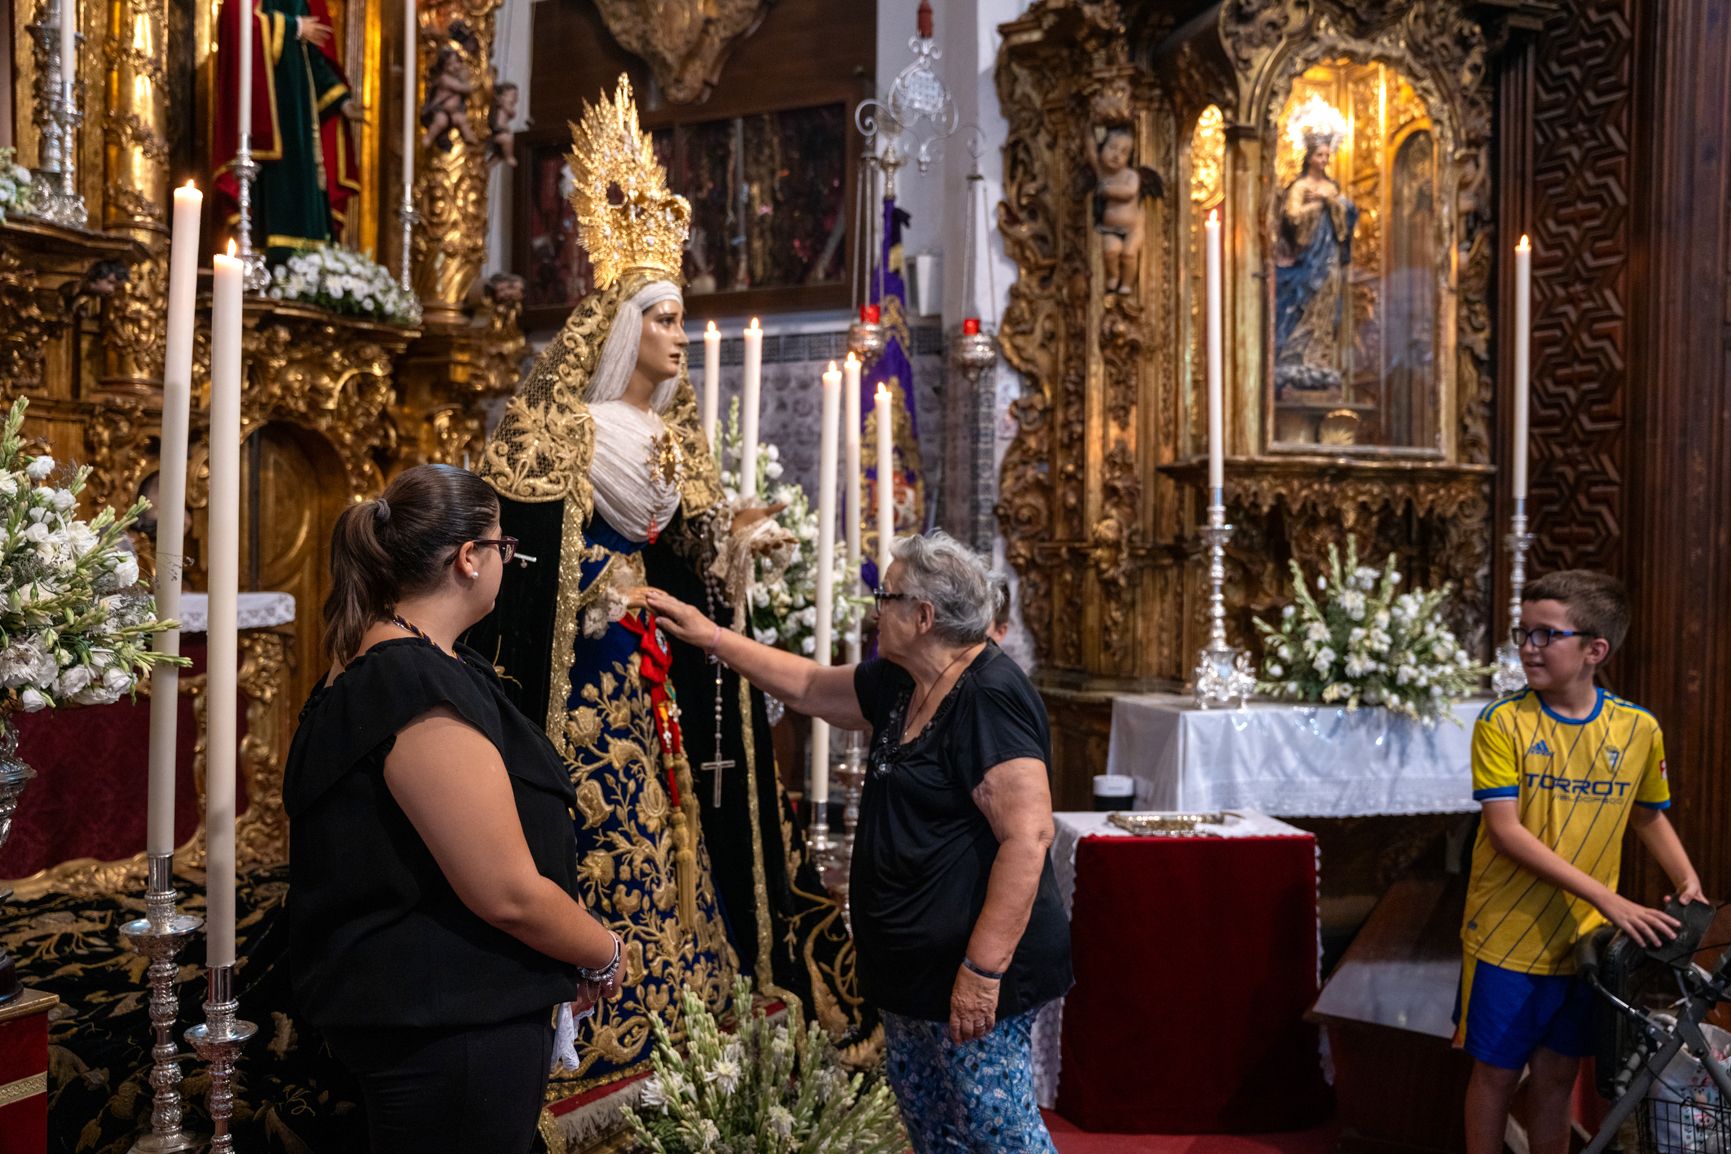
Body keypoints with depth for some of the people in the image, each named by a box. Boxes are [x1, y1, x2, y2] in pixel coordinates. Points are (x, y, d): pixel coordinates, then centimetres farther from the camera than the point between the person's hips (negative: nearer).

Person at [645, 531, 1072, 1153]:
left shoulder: (991, 698, -20)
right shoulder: (899, 683, 8)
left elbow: (1029, 834, -26)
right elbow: (809, 687, 22)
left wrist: (983, 968, -27)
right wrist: (711, 636, 22)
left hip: (973, 968, -10)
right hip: (912, 963, 10)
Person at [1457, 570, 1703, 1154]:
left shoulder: (1639, 729, -3)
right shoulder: (1502, 723, -13)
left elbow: (1649, 816, 14)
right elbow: (1505, 831, -19)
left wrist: (1689, 880, -3)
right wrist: (1607, 898, -24)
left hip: (1584, 941, 3)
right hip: (1508, 937, -3)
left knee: (1557, 1074, 17)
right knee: (1496, 1072, 9)